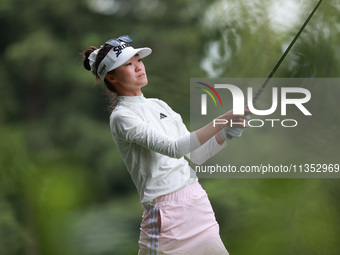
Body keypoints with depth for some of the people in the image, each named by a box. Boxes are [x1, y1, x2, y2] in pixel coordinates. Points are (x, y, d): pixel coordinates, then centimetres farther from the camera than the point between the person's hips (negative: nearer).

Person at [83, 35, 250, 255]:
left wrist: (228, 132, -2)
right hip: (167, 210, -7)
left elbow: (196, 155, 14)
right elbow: (173, 148, -23)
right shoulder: (122, 117, -10)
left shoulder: (158, 105, 14)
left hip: (198, 203, 7)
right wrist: (223, 120, -28)